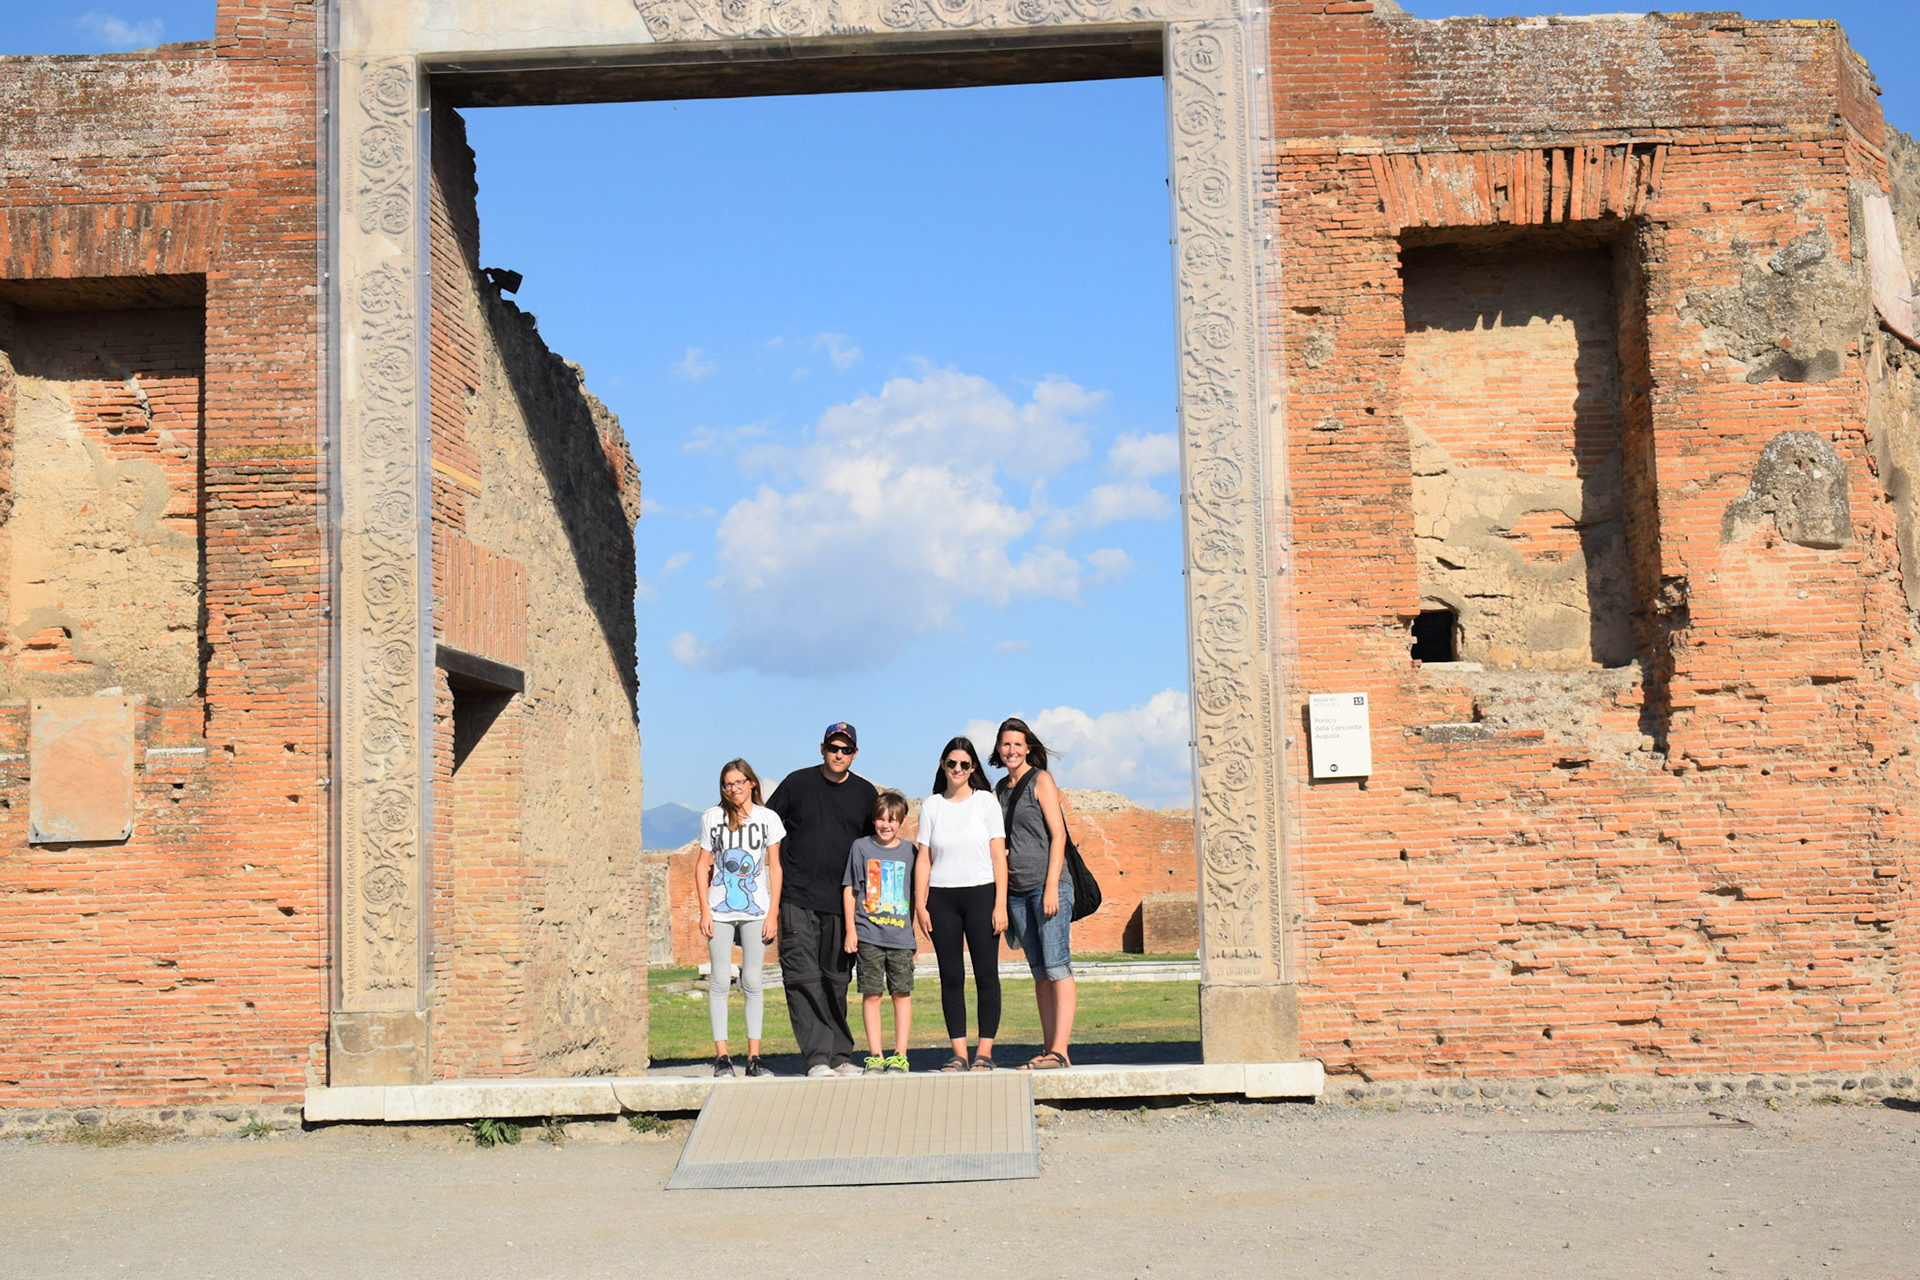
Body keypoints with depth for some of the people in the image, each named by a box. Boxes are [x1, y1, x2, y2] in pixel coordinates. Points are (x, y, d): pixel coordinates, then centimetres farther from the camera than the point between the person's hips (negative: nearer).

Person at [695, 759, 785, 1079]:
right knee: (720, 980, -2)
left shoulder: (768, 818, 3)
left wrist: (773, 912, -1)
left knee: (752, 982, 0)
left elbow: (775, 867, 5)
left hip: (756, 911, 0)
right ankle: (721, 1056, 2)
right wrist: (705, 910, 0)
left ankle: (754, 1058, 4)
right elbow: (702, 865, 8)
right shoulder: (712, 817, 5)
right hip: (720, 910, 0)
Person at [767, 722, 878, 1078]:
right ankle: (817, 1058, -11)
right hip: (798, 899, -2)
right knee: (803, 978, -10)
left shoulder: (866, 793, 9)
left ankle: (840, 1055, 14)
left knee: (837, 981, 8)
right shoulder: (797, 783, 3)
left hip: (842, 902, 2)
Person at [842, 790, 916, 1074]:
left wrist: (914, 930, 11)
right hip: (868, 934, -1)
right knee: (871, 994, 1)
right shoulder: (861, 847, 5)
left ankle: (899, 1055, 7)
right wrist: (850, 930, 0)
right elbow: (849, 890, 6)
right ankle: (875, 1056, 7)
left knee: (902, 993, 0)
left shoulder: (908, 851, 9)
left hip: (901, 934, 1)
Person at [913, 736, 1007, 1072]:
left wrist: (1000, 904, -6)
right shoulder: (931, 806, 9)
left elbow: (999, 857, 1)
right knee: (950, 977, 2)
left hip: (981, 893, -2)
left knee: (986, 974, -4)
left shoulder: (986, 802, 4)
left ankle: (985, 1052, 1)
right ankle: (959, 1053, 6)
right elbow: (923, 859, 8)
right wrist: (920, 905, 0)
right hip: (941, 897, 2)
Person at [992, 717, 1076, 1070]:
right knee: (1039, 971, 7)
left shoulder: (1041, 780, -3)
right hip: (1016, 890, 7)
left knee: (1057, 967, -9)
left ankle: (1060, 1050, -12)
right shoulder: (1000, 789, 16)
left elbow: (1058, 835, -8)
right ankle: (1048, 1047, 8)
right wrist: (1000, 895, 12)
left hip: (1047, 884, -7)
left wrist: (1052, 887, -16)